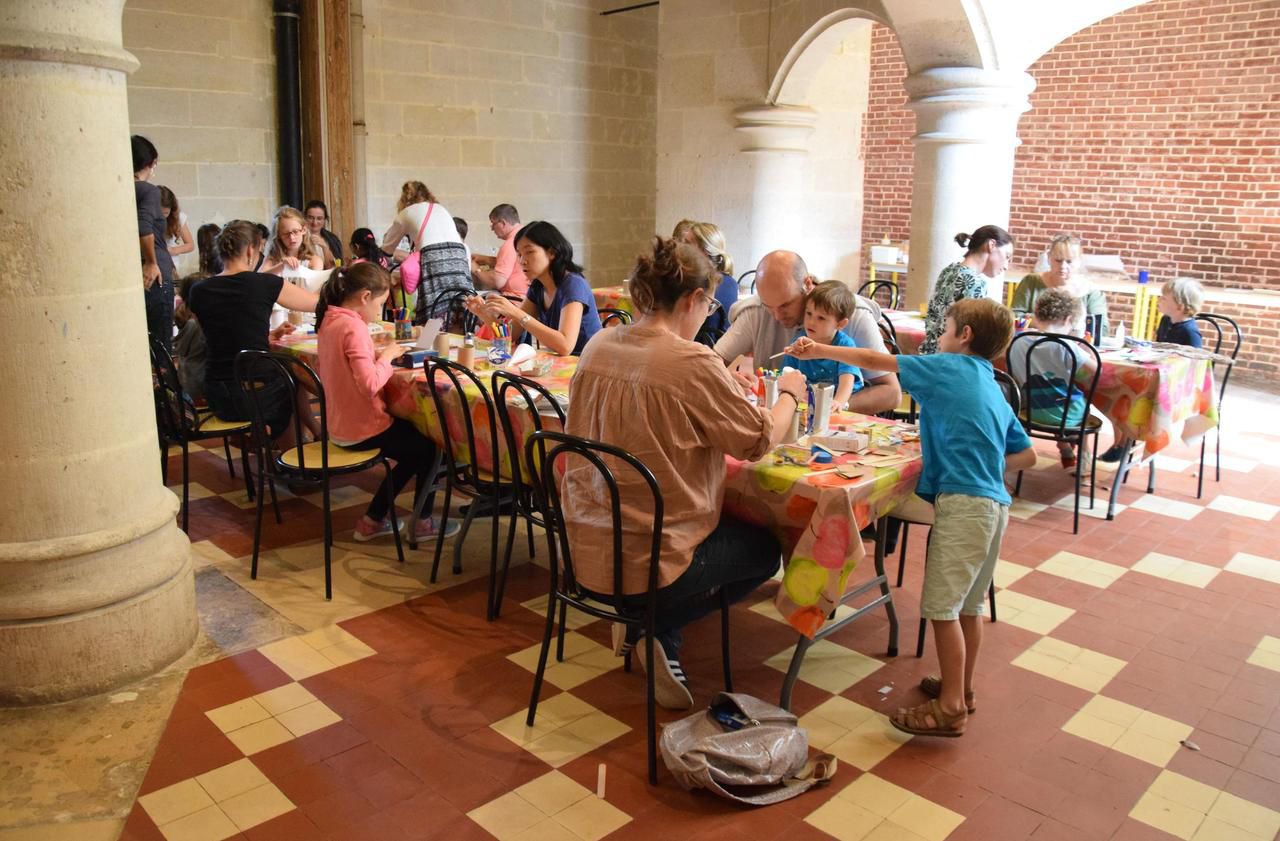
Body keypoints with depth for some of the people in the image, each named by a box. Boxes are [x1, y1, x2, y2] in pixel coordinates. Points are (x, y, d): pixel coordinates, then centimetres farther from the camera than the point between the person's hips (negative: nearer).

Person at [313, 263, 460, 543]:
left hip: (340, 424, 9)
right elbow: (370, 384, -31)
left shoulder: (329, 321, 5)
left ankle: (373, 519, 25)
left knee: (413, 445, 25)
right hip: (361, 430, -9)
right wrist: (386, 356, -14)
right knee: (428, 444, 12)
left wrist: (376, 355, 5)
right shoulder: (354, 327, -24)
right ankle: (422, 523, 24)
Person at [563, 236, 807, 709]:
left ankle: (639, 621, 18)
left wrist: (724, 387, 16)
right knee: (765, 549, 21)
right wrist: (789, 394, 9)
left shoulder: (598, 346, -1)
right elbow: (759, 441, -11)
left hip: (585, 548, 8)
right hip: (644, 562, -7)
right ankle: (654, 628, 7)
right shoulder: (692, 363, -21)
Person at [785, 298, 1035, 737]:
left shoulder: (950, 368, -3)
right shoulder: (993, 389, 19)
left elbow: (875, 361, -2)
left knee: (941, 605, -4)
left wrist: (821, 351, 6)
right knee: (969, 603, 18)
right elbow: (1027, 455, 20)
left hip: (962, 501, -9)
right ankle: (961, 687, 30)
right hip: (993, 501, 9)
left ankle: (951, 707, 1)